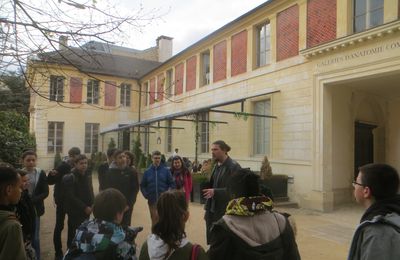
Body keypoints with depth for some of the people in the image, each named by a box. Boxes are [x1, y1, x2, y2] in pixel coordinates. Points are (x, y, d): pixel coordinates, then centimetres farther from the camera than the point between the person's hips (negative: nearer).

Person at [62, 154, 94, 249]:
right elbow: (71, 197, -19)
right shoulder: (69, 178, -13)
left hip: (86, 212, 6)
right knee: (73, 236, 0)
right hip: (75, 212, -6)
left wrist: (91, 206, 1)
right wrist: (85, 207, -17)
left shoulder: (87, 177, 10)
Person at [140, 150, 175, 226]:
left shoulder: (166, 170, -2)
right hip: (152, 201, 2)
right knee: (154, 219, 11)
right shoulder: (147, 172, 3)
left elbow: (172, 184, -1)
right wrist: (146, 195, -4)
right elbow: (142, 185, 8)